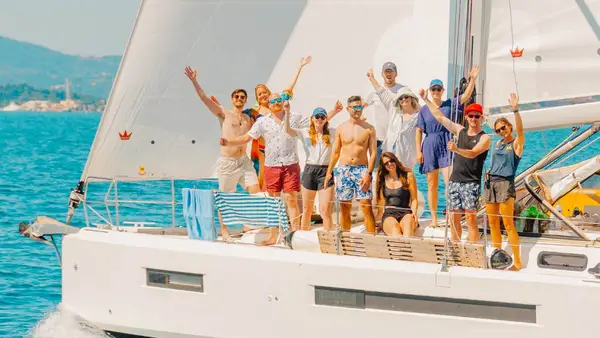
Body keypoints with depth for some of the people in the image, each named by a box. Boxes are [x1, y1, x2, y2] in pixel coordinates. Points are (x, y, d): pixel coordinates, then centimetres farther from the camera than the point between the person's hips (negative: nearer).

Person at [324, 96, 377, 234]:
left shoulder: (369, 129, 1)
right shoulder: (341, 128, 9)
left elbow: (373, 153, -2)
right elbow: (336, 152, 14)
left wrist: (368, 173, -13)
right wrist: (329, 172, 7)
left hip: (362, 169, -3)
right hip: (344, 170, 3)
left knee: (366, 206, -11)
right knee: (344, 208, 4)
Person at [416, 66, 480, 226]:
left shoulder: (450, 104, 6)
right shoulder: (424, 110, 8)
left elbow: (466, 96, -7)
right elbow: (419, 131, 8)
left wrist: (472, 79, -19)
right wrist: (418, 151, 1)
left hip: (446, 146, -2)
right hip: (430, 147, 2)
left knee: (450, 182, -14)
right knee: (432, 185, 6)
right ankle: (434, 218, 13)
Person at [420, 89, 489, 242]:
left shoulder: (484, 138, -3)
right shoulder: (460, 131, 13)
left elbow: (473, 153, -20)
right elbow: (440, 117, 17)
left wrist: (456, 149, -37)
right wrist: (426, 100, 17)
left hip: (471, 183, -6)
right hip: (455, 181, 6)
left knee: (470, 217, -13)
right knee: (454, 218, 4)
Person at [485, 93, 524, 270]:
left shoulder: (516, 143, -3)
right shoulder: (498, 143, 16)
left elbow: (520, 129, -22)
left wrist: (515, 110, -34)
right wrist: (489, 173, 6)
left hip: (505, 183, -7)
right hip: (491, 182, 7)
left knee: (508, 224, -10)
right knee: (493, 224, 8)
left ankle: (517, 262, -8)